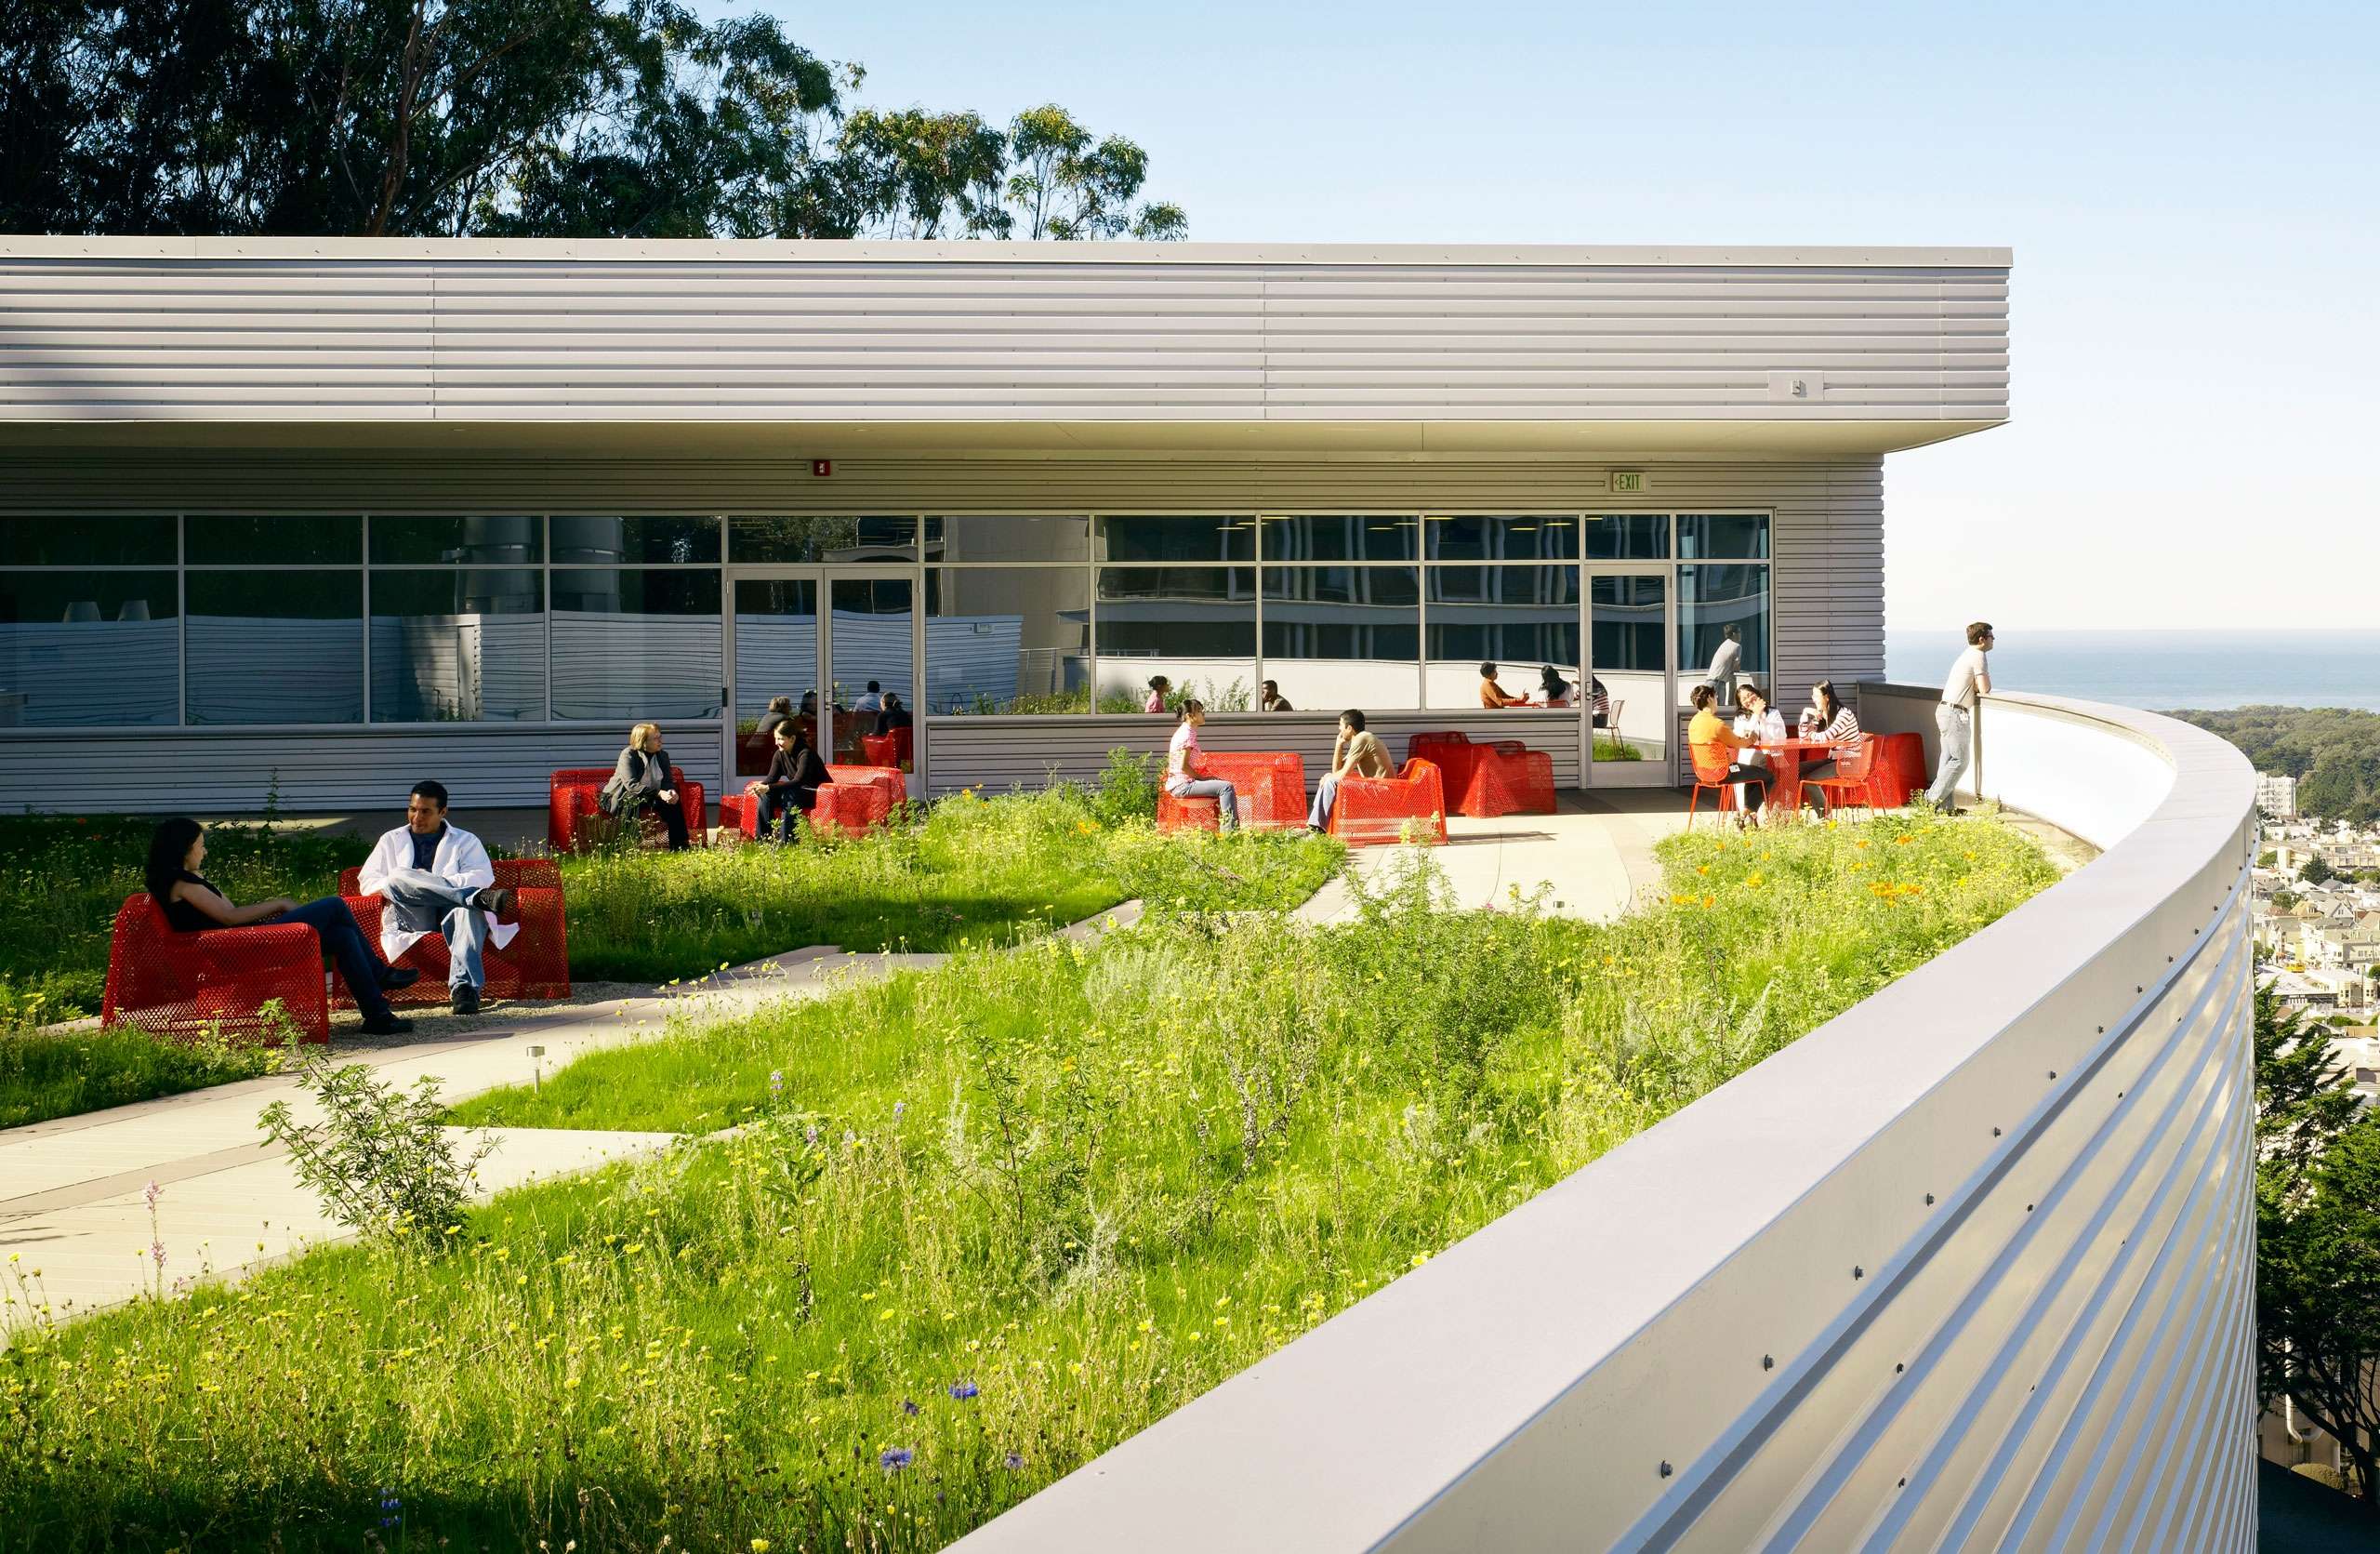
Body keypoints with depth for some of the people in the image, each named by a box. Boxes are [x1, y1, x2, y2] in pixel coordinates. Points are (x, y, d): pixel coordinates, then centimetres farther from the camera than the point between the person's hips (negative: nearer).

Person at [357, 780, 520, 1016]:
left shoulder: (465, 841, 20)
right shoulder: (391, 840, 27)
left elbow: (483, 877, 3)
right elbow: (367, 880, 16)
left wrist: (438, 883, -11)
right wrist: (392, 885, -8)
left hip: (450, 914, -1)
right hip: (410, 916, 1)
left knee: (471, 911, -39)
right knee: (399, 876, -32)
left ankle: (463, 987, -57)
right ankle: (480, 898, -46)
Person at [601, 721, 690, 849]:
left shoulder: (663, 756, 3)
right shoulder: (628, 755, -18)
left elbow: (668, 781, 0)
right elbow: (631, 784, -29)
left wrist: (671, 791, -27)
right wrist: (659, 793, -39)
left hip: (649, 798, 6)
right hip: (619, 798, -6)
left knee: (674, 803, -14)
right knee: (632, 801, -38)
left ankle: (678, 849, -10)